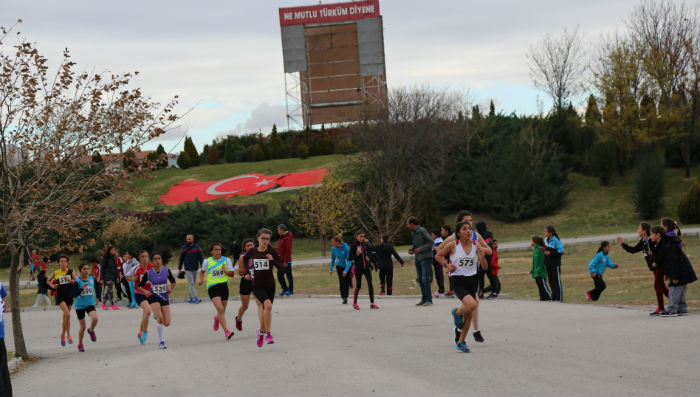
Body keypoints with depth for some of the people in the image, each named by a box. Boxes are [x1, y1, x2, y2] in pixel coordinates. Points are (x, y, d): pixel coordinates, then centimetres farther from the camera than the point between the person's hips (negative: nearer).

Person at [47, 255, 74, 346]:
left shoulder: (70, 271, 1)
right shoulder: (56, 273, 1)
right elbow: (48, 281, 16)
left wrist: (69, 279, -20)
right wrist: (52, 285, -3)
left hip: (69, 295, 2)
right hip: (60, 296, -2)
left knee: (65, 316, 12)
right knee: (67, 314, -21)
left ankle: (63, 335, 29)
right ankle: (68, 334, -12)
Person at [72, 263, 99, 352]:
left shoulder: (92, 279, 0)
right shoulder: (77, 281, -12)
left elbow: (95, 286, 22)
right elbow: (74, 294, -20)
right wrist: (82, 288, -31)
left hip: (90, 304, 2)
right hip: (80, 306, -2)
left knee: (95, 318, -27)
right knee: (82, 327, 3)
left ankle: (91, 330, 6)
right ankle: (80, 344, 26)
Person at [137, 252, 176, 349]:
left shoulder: (166, 271, -4)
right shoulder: (148, 273, -8)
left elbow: (173, 282, 12)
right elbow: (140, 286, 3)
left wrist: (170, 288, -8)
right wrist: (145, 292, -16)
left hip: (165, 298, 3)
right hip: (154, 298, -3)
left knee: (167, 323, -3)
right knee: (160, 318, -25)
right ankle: (161, 341, -10)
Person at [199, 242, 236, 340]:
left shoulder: (227, 260, 4)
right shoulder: (207, 261, 2)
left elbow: (232, 274, 6)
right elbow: (202, 271, 20)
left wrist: (225, 271, -12)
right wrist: (201, 279, 3)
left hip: (223, 286, 3)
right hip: (212, 287, -3)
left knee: (222, 311, 12)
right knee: (220, 309, -19)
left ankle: (217, 318, 50)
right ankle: (226, 331, -20)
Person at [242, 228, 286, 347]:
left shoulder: (272, 251, -7)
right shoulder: (252, 251, -3)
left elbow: (281, 267, -8)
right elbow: (245, 258, 20)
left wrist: (273, 260, -25)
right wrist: (247, 271, 9)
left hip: (270, 284, 2)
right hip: (257, 284, -1)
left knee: (266, 310, 11)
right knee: (268, 305, -24)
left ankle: (262, 331, 36)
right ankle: (268, 333, -15)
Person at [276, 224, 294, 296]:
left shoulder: (287, 238, -16)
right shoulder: (282, 238, 14)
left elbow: (288, 250, -21)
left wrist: (285, 261, -22)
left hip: (286, 262, -10)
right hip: (281, 261, 10)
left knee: (288, 275, -1)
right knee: (279, 275, 10)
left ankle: (291, 290, 7)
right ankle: (285, 289, 19)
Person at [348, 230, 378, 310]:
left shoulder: (365, 244, 6)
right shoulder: (354, 245, -5)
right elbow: (350, 258, -5)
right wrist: (356, 255, -21)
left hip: (367, 267, 3)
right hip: (358, 268, -3)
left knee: (370, 284, -7)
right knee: (358, 286, 4)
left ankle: (372, 303, -6)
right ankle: (354, 303, 21)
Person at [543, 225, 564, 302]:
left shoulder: (556, 241, -15)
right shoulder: (546, 240, 8)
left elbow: (561, 251, -17)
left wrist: (551, 253, -21)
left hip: (555, 264, -8)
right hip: (548, 264, 8)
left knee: (557, 281, -3)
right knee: (551, 281, 11)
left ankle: (559, 298, 2)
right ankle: (553, 297, 18)